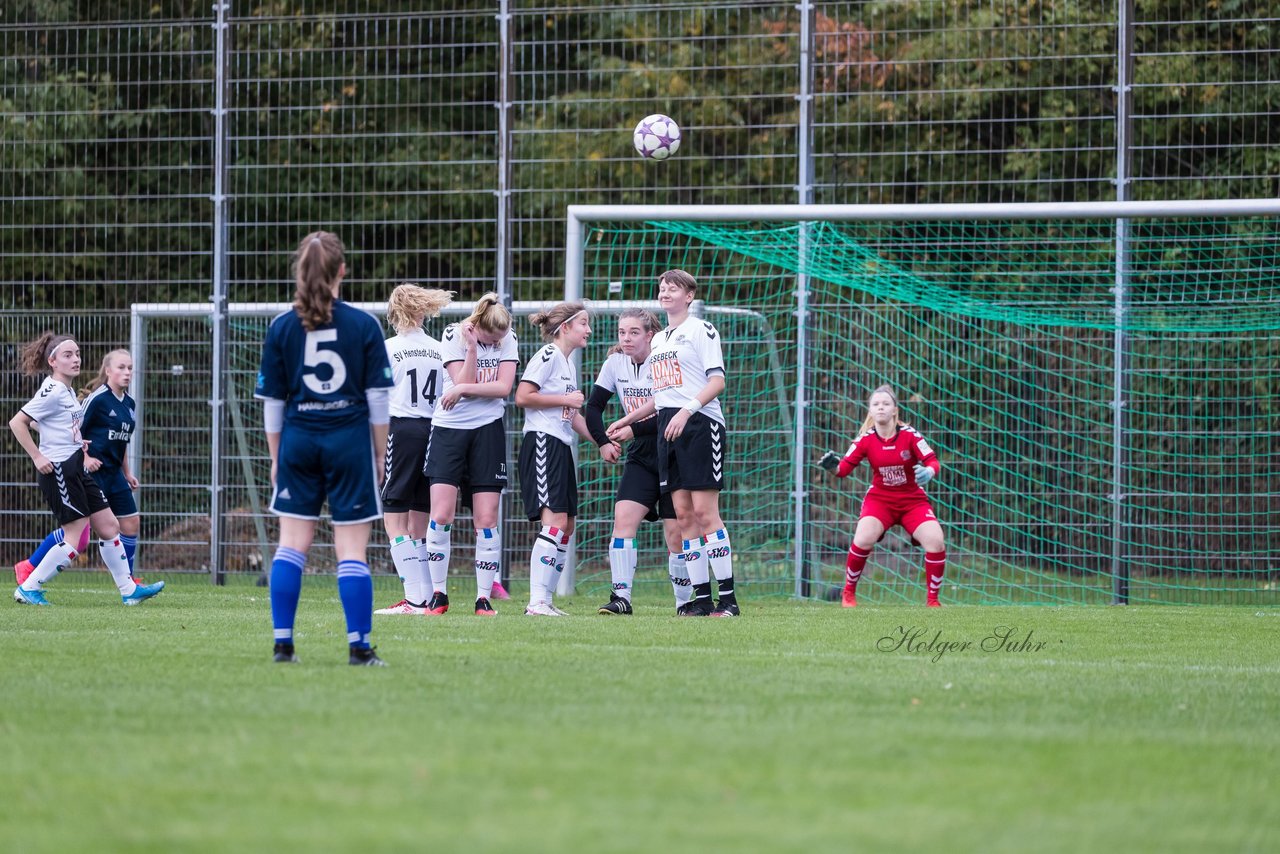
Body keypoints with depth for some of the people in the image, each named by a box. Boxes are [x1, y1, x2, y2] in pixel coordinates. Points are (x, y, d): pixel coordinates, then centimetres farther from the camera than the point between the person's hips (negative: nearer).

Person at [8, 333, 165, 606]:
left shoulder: (67, 391, 14)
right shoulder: (52, 392, -14)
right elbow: (17, 422, -18)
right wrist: (37, 457, -18)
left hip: (77, 470, 10)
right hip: (58, 471, -10)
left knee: (109, 526, 9)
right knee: (75, 538, -9)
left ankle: (129, 590, 15)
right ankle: (28, 588, -1)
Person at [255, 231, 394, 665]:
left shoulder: (281, 328, 0)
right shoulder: (364, 326, -4)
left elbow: (272, 401, 4)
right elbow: (378, 398, -1)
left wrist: (276, 457, 13)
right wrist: (379, 453, 9)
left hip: (298, 440, 2)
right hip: (350, 440, -2)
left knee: (291, 543, 8)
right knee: (352, 548, 0)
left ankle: (283, 643, 4)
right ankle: (359, 646, -2)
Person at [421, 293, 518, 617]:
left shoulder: (507, 339, 1)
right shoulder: (453, 335, -5)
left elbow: (503, 387, -8)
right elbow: (462, 382, -12)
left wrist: (464, 389, -15)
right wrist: (472, 347, -20)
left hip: (487, 431, 1)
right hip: (449, 428, -1)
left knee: (486, 520, -2)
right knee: (441, 515, -10)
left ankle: (484, 598, 4)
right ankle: (438, 594, 1)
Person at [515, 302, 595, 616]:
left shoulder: (568, 364, 21)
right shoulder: (548, 356, -8)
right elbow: (522, 397, -18)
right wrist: (566, 399, -12)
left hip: (561, 448, 10)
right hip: (542, 444, -10)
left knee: (567, 526, 9)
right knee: (555, 522, -18)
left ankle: (546, 598, 13)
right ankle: (536, 601, -21)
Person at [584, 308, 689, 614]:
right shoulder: (615, 363, 2)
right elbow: (593, 406, 11)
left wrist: (633, 430, -23)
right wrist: (603, 442, -1)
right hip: (640, 457, 5)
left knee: (676, 532, -3)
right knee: (623, 518, -14)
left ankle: (684, 602, 9)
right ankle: (621, 597, -16)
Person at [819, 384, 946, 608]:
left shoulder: (909, 435, -13)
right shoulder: (866, 439, -9)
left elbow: (933, 462, -13)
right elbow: (845, 467, -9)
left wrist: (929, 471, -36)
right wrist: (833, 466, -32)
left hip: (913, 500, 0)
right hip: (879, 499, 0)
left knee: (935, 542, -19)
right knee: (863, 540, -25)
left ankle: (932, 599, 1)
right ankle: (848, 593, -2)